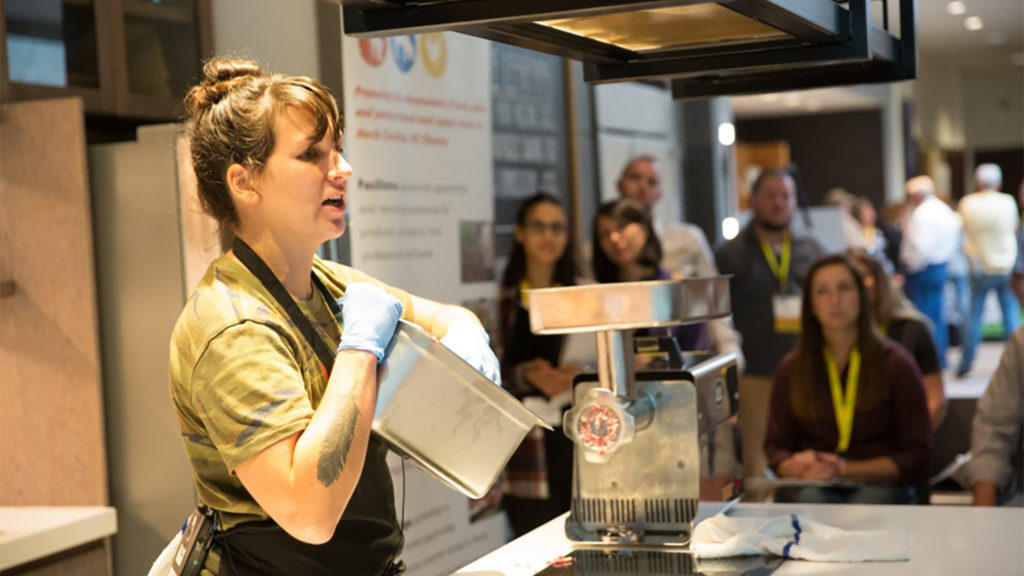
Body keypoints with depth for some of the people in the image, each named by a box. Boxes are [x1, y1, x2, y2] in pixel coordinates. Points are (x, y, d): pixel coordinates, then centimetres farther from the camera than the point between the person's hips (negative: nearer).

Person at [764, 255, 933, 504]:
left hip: (878, 486, -1)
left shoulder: (896, 364, 4)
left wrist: (845, 469, -13)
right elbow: (776, 446, 13)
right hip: (810, 484, 1)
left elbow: (917, 458, 1)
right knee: (809, 499, -35)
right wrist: (795, 467, -13)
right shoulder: (792, 369, 10)